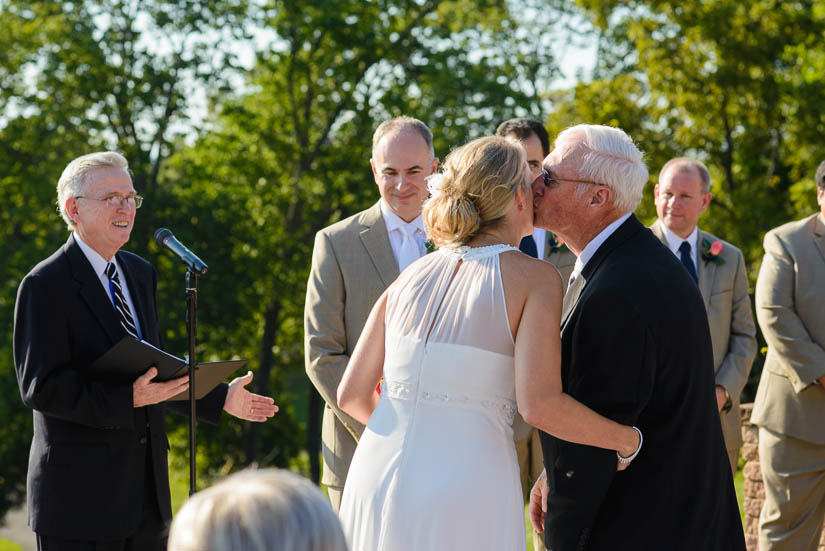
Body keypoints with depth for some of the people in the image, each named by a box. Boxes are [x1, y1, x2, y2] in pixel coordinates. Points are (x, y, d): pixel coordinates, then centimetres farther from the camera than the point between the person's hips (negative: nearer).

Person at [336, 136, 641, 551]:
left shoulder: (410, 277, 12)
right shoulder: (534, 277, -3)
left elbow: (352, 394, 13)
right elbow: (540, 404, -15)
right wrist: (628, 440, 0)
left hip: (376, 479, 5)